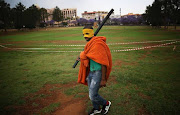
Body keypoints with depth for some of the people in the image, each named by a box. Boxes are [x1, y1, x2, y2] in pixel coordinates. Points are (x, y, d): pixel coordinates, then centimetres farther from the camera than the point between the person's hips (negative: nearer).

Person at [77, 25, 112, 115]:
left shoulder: (98, 44, -19)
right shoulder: (89, 44, 11)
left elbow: (103, 63, -22)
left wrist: (103, 79, -22)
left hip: (98, 72, -9)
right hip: (91, 72, 9)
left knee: (92, 96, -4)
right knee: (91, 93, 19)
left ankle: (106, 103, 25)